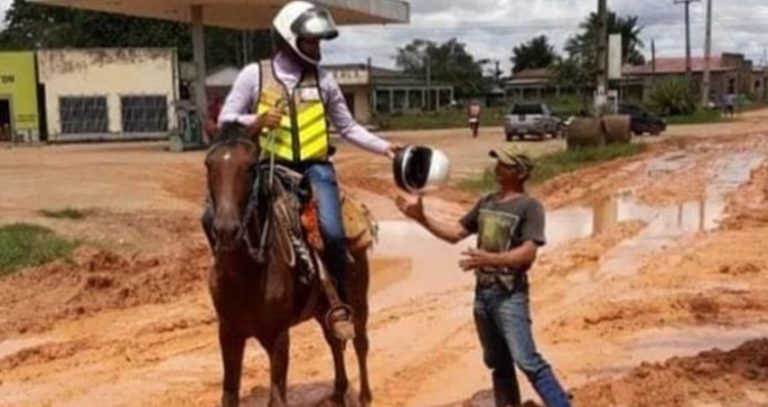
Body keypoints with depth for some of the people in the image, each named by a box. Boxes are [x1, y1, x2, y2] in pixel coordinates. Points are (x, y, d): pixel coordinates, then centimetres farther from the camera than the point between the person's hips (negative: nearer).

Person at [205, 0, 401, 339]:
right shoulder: (254, 75, 0)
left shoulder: (323, 79, 6)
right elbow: (225, 121, 1)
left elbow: (348, 128, 13)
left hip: (314, 167, 0)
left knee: (332, 232, -22)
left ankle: (339, 304, 1)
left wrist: (384, 147, 3)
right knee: (214, 218, -16)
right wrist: (257, 121, -17)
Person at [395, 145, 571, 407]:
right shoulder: (486, 203, 12)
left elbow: (527, 253, -20)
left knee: (528, 362, -14)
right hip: (482, 292, 7)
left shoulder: (529, 206, -10)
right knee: (497, 363, 16)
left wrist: (489, 259, -33)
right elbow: (455, 233, 15)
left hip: (509, 295, -7)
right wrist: (421, 217, 4)